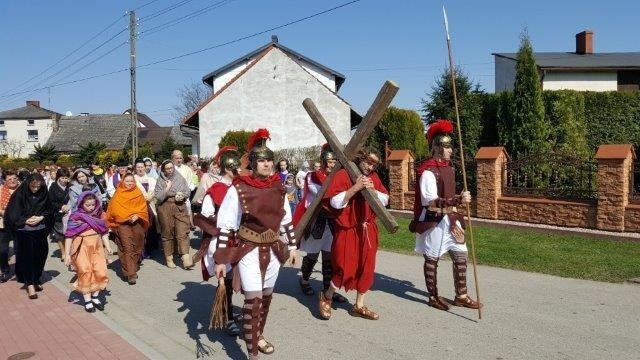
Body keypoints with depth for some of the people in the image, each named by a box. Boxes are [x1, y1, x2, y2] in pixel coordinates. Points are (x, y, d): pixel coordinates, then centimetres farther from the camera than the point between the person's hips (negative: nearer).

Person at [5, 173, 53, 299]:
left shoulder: (44, 194, -1)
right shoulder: (19, 194, -9)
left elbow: (49, 210, 5)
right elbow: (12, 213, -9)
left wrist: (41, 218, -12)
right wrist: (26, 220, -18)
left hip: (40, 231, 3)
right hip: (24, 231, -3)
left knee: (39, 256, 9)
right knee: (27, 257, -2)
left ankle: (36, 279, 26)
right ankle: (30, 284, 4)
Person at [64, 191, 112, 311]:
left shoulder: (98, 215, 7)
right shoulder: (76, 216, -6)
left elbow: (103, 232, 12)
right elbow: (69, 235, -6)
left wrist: (108, 246, 1)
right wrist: (67, 254, -8)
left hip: (97, 247, 4)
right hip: (82, 248, -3)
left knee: (100, 272, -2)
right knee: (86, 273, -2)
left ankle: (95, 297, 18)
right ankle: (87, 301, 11)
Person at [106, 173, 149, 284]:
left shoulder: (138, 193, 11)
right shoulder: (118, 194, 7)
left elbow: (143, 208, 6)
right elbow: (114, 209, 0)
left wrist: (137, 216, -12)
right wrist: (127, 217, -10)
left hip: (137, 223, 3)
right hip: (123, 224, -2)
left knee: (136, 247, 8)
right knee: (127, 248, -11)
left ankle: (133, 268, 27)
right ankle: (131, 274, -15)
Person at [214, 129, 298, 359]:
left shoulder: (278, 188, 1)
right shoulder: (238, 189, -14)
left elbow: (286, 220, 12)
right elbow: (225, 226, -12)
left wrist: (292, 246, 14)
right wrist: (220, 259, -13)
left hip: (273, 249, 5)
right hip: (248, 250, -5)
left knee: (266, 296, 16)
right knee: (253, 298, -10)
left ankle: (258, 336, 38)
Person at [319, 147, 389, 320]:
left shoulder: (374, 177, 8)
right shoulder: (342, 175, -10)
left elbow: (385, 200, 7)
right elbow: (335, 202, -19)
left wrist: (373, 190, -11)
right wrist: (355, 187, -24)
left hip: (368, 230, 6)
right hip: (347, 230, -6)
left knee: (366, 268, 8)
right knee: (345, 268, -8)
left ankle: (359, 306, 24)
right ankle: (326, 297, 19)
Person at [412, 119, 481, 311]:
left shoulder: (448, 167, 11)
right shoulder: (428, 171, -17)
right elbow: (429, 201, -26)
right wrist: (457, 200, -34)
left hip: (450, 219, 8)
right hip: (433, 221, -8)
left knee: (461, 255, 9)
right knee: (432, 259, 5)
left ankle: (461, 296, 21)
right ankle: (433, 297, 19)